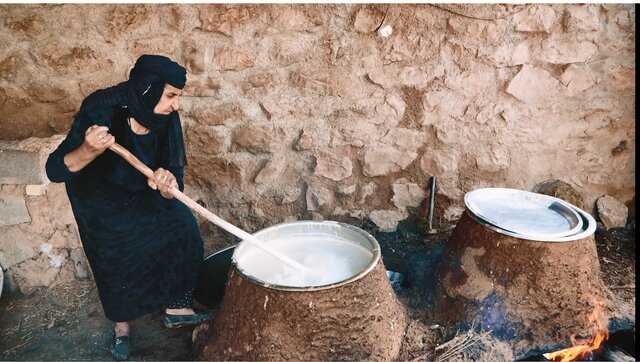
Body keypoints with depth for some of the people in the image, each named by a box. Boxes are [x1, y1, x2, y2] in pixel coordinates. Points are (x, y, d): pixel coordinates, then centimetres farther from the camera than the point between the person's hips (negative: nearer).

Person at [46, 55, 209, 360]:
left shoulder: (166, 119, -25)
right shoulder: (100, 111, -35)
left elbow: (174, 172, -22)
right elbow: (56, 171, -35)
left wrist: (167, 186, -46)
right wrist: (88, 151, -55)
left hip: (143, 192, 4)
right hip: (100, 197, -3)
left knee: (182, 228, -11)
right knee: (115, 260, 0)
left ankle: (177, 308, 8)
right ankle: (121, 326, 29)